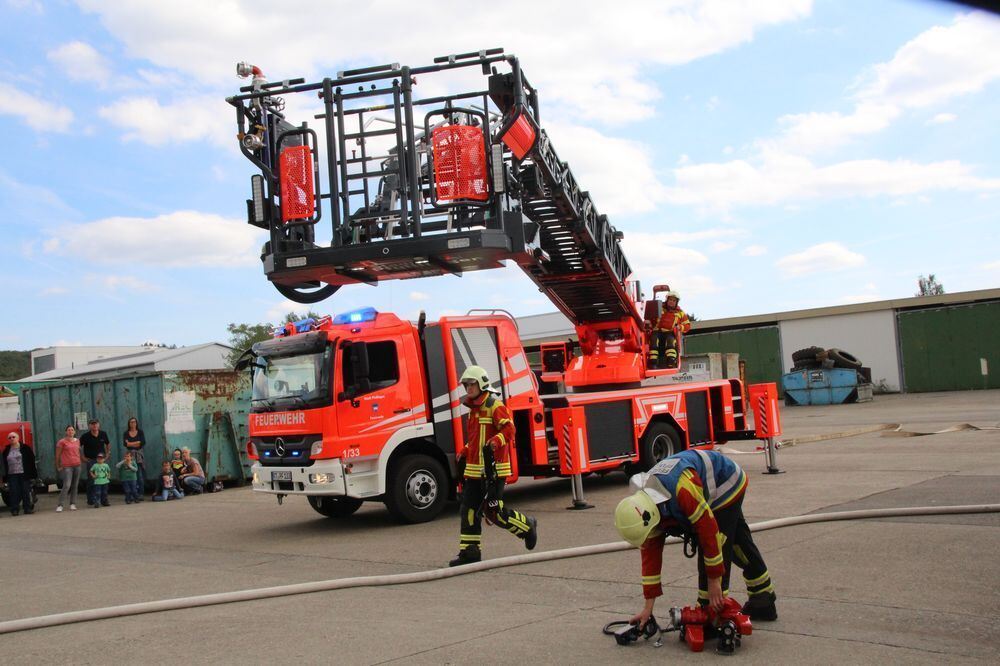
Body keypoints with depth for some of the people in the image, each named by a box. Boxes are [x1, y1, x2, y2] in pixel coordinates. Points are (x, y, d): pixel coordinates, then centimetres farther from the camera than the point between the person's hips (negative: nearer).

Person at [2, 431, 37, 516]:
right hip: (12, 475, 2)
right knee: (14, 493, -1)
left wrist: (32, 474, -5)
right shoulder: (6, 451, 10)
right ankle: (14, 509, 4)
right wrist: (5, 477, 6)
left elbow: (32, 461, 1)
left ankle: (28, 508, 8)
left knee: (26, 492, 1)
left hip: (24, 474, -2)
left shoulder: (25, 448, 2)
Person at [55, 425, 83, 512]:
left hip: (77, 465, 5)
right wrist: (58, 467, 3)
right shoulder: (62, 442, -3)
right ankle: (60, 505, -10)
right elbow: (57, 455, 1)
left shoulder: (77, 441, 12)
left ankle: (72, 504, 11)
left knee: (75, 486, 5)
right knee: (67, 485, -14)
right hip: (67, 466, -5)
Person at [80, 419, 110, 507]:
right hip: (90, 460, -3)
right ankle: (90, 501, 4)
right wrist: (83, 457, -5)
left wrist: (107, 454, 10)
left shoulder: (103, 434, 3)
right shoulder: (85, 436, -7)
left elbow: (108, 444, 20)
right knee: (91, 481, -4)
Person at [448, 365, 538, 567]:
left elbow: (509, 429, -20)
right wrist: (464, 454, 23)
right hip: (474, 470, 9)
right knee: (469, 509, 5)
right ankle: (469, 551, 9)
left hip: (493, 469, -9)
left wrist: (494, 443, -34)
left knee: (494, 511, -6)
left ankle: (527, 527, 17)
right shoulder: (473, 408, 19)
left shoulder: (495, 406, -10)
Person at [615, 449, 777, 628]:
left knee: (717, 547, -14)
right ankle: (764, 602, 40)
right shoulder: (643, 507, -18)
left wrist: (714, 581, -27)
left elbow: (708, 530, -36)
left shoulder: (682, 487, -44)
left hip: (728, 485, -8)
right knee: (740, 545, 22)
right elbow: (650, 553, -11)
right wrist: (648, 606, -9)